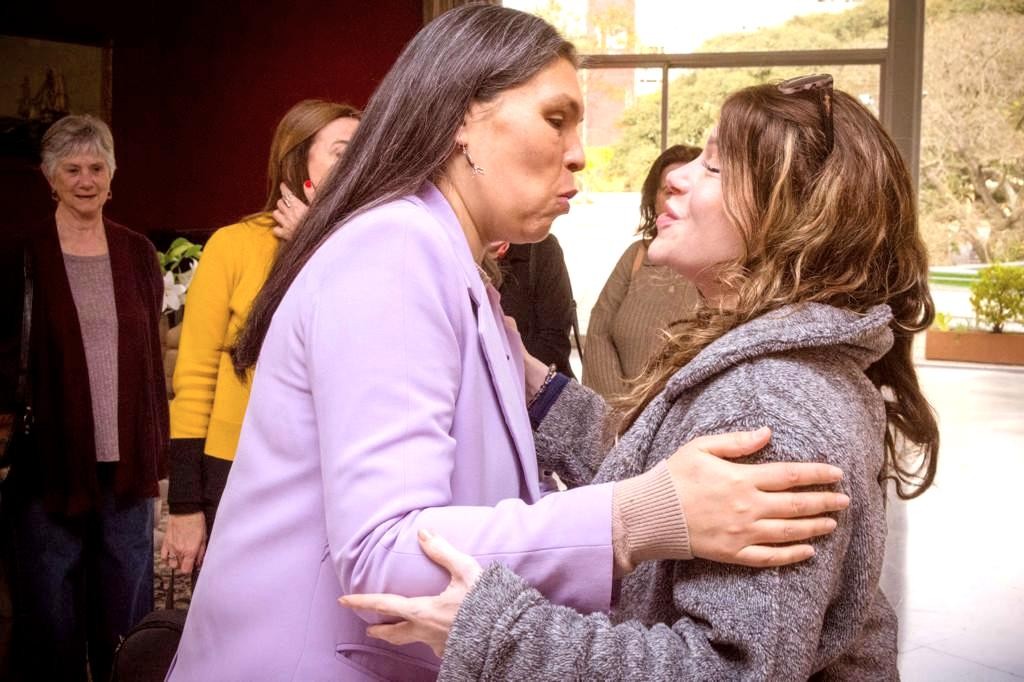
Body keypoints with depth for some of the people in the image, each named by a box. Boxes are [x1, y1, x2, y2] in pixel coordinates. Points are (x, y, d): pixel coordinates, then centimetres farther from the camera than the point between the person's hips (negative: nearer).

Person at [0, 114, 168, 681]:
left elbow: (152, 356, 10)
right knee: (50, 608, 5)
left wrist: (158, 453, 7)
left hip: (126, 463, 3)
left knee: (126, 611, 10)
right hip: (49, 462, -2)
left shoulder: (137, 253, 7)